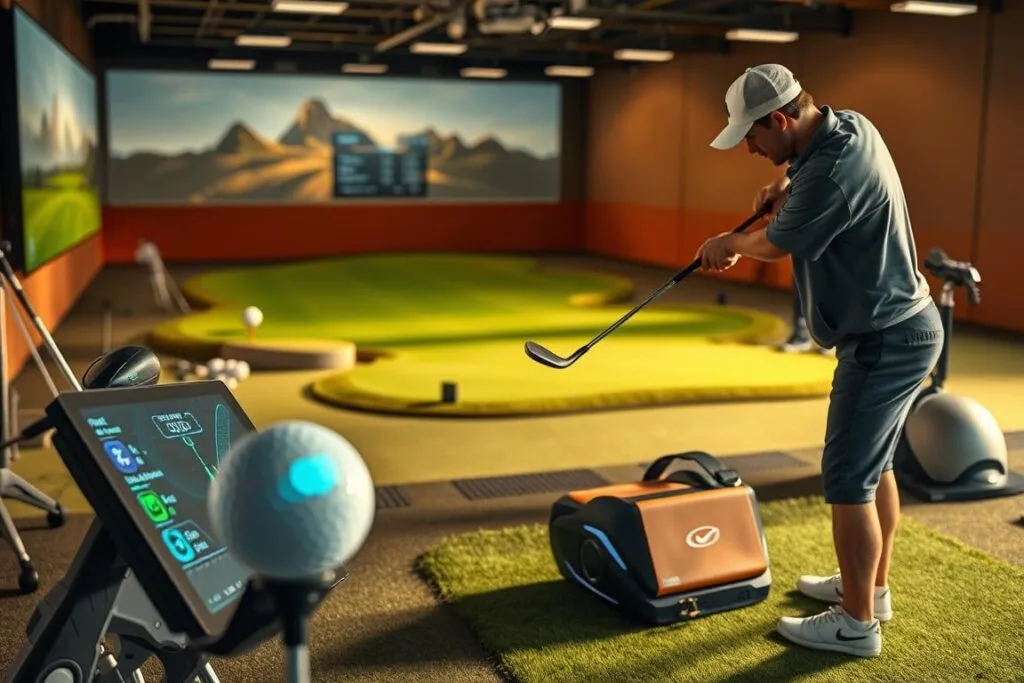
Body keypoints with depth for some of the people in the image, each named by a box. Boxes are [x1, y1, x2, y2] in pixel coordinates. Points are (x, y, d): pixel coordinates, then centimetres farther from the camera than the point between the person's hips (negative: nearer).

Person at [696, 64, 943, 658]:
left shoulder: (831, 172, -28)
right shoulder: (851, 125, 2)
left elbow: (776, 245, -10)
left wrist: (730, 244, 10)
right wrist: (789, 187, 10)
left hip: (884, 341, -10)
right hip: (904, 326, 10)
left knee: (849, 480, -4)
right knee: (874, 466, 20)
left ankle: (858, 622, 8)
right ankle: (873, 588, 34)